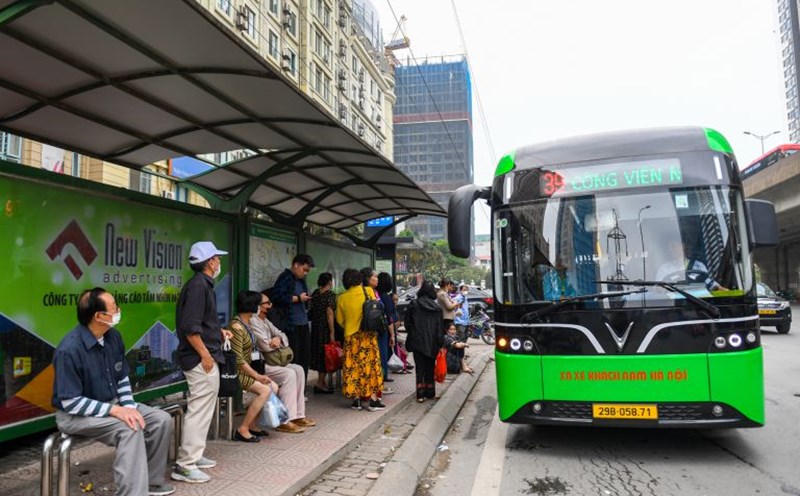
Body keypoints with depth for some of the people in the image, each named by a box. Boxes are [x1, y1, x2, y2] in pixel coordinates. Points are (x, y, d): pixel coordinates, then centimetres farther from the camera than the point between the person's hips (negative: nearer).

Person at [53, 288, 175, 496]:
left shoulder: (113, 336, -3)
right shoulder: (69, 350, -26)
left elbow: (123, 378, 7)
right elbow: (71, 403, -24)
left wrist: (129, 407, -9)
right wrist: (115, 410, -28)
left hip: (112, 404, 8)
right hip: (76, 414, -7)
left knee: (161, 420, -7)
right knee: (130, 429, -31)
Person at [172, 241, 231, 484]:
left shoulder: (202, 284, 14)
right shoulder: (198, 285, -17)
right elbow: (189, 327, -24)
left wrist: (219, 332, 22)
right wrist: (205, 354, -21)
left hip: (203, 358, 11)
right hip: (201, 359, -11)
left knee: (202, 409, 18)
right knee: (199, 410, -5)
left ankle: (194, 455, 29)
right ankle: (185, 466, 2)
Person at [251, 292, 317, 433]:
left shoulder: (265, 321, 17)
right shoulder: (253, 321, -15)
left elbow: (283, 335, 14)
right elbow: (266, 346, -21)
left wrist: (278, 339, -11)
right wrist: (276, 341, 1)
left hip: (268, 360, 10)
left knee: (298, 370, -2)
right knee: (289, 374, -25)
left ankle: (298, 415, -1)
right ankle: (285, 421, -23)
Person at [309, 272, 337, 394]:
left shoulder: (315, 293, 8)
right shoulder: (330, 294, -12)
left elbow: (311, 310, 11)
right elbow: (329, 313, -17)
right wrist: (332, 332, -17)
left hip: (315, 326, 7)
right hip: (325, 327, -7)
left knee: (319, 352, 14)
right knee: (326, 353, 0)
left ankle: (322, 381, 22)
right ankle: (320, 383, -1)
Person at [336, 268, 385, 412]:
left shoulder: (342, 298, 0)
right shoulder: (368, 291, -4)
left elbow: (340, 319, 6)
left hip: (351, 335, 1)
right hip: (368, 334, -1)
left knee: (353, 367, 9)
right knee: (371, 365, 4)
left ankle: (357, 400, 10)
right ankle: (373, 400, 3)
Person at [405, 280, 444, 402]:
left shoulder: (413, 304, -5)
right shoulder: (437, 307, 1)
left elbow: (407, 323, -1)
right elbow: (440, 328, 0)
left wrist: (411, 335, 12)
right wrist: (439, 344, 3)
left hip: (418, 341, -2)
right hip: (432, 343, 2)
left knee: (420, 368, 3)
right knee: (430, 368, 13)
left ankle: (420, 394, -2)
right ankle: (430, 392, 17)